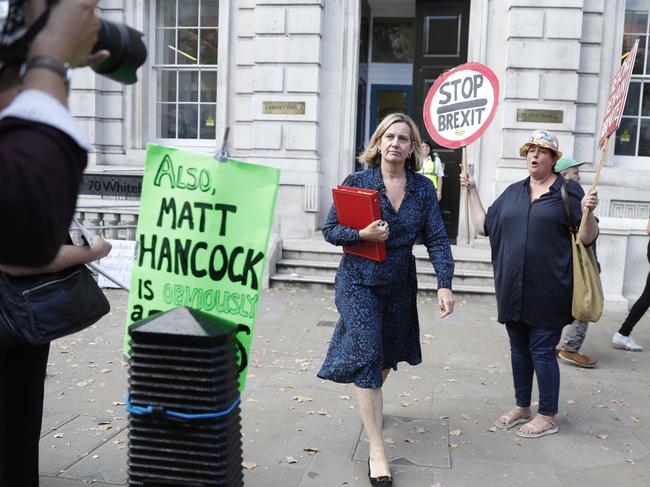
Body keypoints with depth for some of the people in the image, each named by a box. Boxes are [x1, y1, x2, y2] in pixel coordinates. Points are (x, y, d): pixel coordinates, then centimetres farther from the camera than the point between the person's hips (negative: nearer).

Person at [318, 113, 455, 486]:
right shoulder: (356, 182, -9)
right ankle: (377, 450, 1)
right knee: (367, 356, -7)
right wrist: (362, 235, -25)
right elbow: (330, 230, -6)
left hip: (400, 284, 4)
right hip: (359, 281, -3)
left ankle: (372, 404, 51)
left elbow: (437, 239, -4)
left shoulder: (423, 188, -2)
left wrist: (445, 285, -14)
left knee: (387, 353, 19)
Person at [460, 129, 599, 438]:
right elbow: (483, 227, 15)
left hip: (548, 291, -5)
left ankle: (547, 416, 20)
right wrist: (472, 191, 14)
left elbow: (587, 239, -4)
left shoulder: (568, 191, -2)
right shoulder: (512, 193, 13)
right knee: (518, 349, 15)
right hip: (513, 290, 5)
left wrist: (587, 212, -24)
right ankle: (522, 407, 32)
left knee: (542, 351, 2)